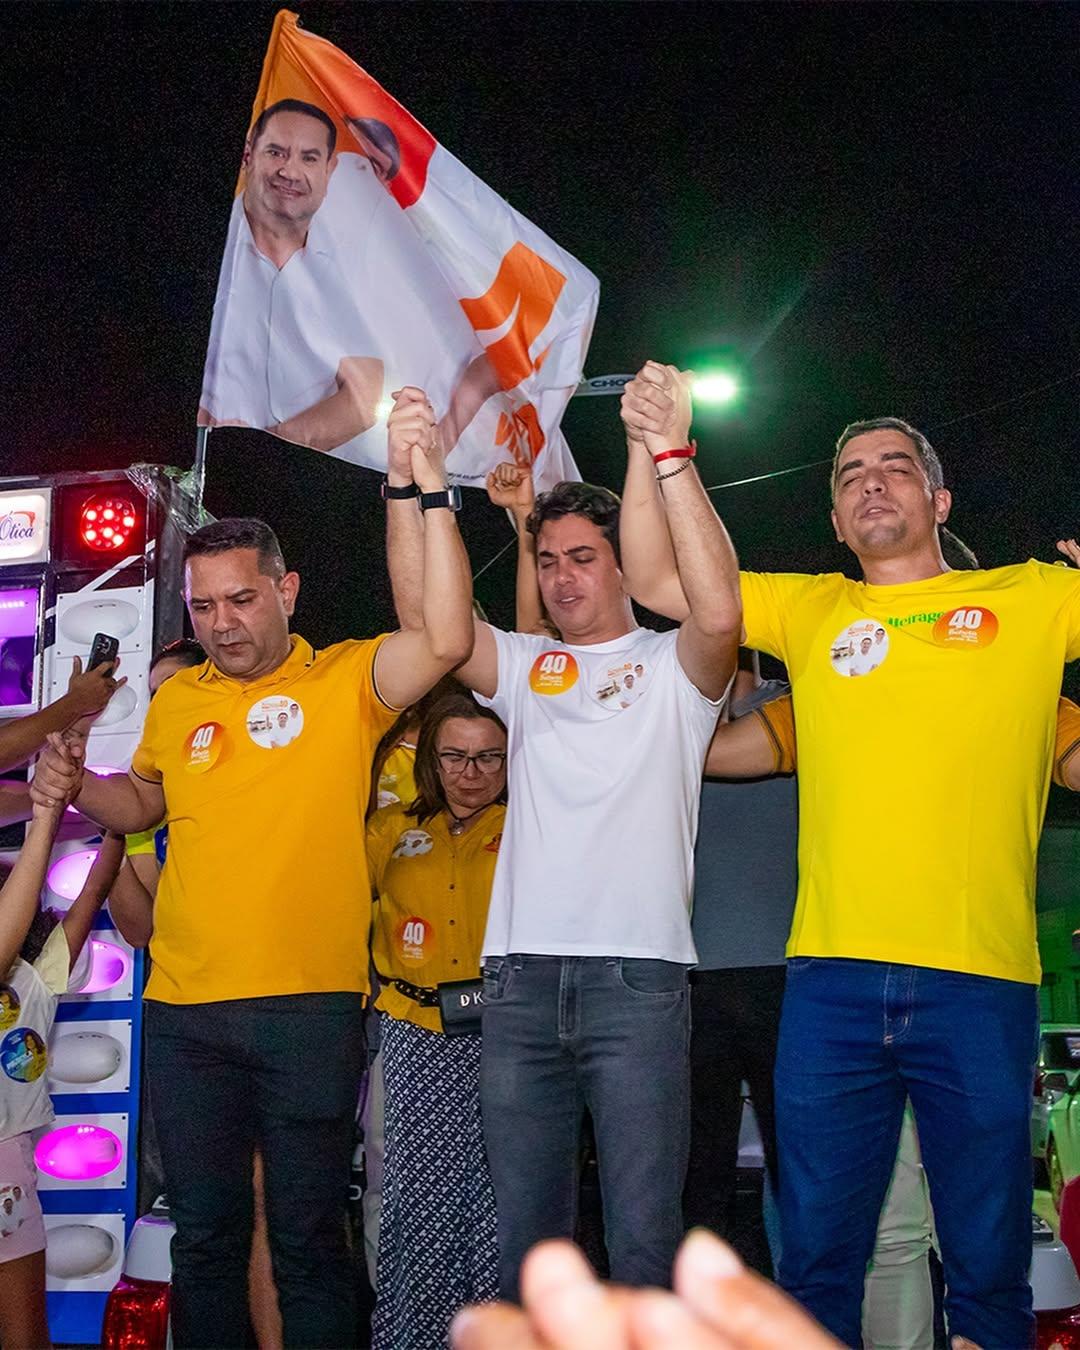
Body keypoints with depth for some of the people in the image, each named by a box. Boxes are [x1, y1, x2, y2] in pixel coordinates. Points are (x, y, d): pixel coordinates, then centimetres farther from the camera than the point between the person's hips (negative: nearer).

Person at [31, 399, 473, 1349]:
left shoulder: (344, 681, -3)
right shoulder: (177, 698, 11)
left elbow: (446, 639, -20)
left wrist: (429, 491, -24)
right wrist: (75, 789, 5)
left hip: (310, 1003, -4)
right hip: (184, 1009, 4)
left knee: (308, 1237, 5)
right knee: (205, 1235, 13)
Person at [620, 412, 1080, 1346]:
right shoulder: (812, 612, 15)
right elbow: (654, 582, 14)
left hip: (982, 978, -1)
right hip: (833, 978, 2)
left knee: (988, 1265, 7)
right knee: (817, 1254, 8)